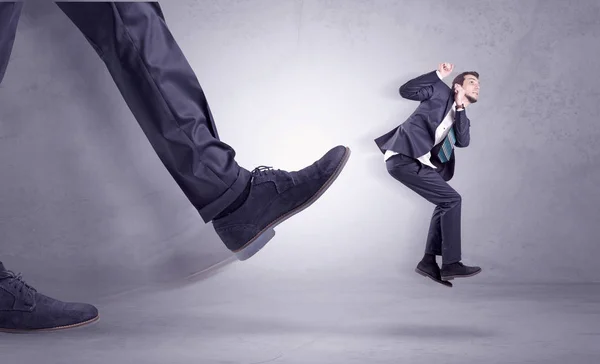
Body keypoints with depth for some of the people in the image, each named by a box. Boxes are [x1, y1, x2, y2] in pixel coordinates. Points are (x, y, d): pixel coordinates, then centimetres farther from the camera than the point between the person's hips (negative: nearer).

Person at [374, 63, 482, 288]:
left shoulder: (462, 119, 25)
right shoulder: (441, 92, 9)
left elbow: (463, 142, 3)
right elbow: (406, 91, -1)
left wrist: (460, 108, -3)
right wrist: (438, 75, -4)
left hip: (414, 161, 8)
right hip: (404, 156, -8)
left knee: (446, 203, 10)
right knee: (452, 200, -9)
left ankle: (429, 261, 12)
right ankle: (451, 263, -7)